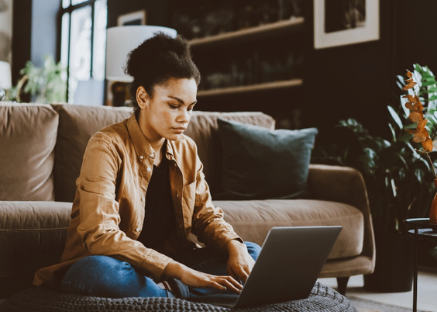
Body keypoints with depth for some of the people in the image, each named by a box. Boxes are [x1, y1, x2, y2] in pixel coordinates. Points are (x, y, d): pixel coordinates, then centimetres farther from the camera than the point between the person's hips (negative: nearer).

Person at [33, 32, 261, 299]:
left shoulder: (186, 150, 6)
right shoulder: (107, 146, -15)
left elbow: (206, 215, 11)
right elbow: (100, 235, -25)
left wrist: (234, 246, -14)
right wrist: (180, 271, -32)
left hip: (168, 264, 6)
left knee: (252, 253, -7)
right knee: (97, 271, -39)